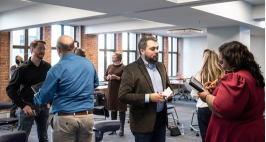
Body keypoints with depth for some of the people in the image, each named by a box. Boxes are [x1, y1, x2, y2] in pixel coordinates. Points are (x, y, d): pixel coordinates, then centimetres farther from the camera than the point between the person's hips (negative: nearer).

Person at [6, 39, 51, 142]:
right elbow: (10, 89, -7)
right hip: (27, 106, -3)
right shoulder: (23, 68, -6)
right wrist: (23, 105, -14)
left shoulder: (47, 67, 4)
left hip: (43, 106, 3)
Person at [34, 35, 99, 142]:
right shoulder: (88, 63, 5)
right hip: (87, 116, 5)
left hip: (65, 118, -4)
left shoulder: (57, 69, -11)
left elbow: (44, 96, -4)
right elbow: (95, 83, 23)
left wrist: (36, 99, 19)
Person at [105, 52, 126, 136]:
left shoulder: (123, 67, -7)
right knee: (112, 109, 12)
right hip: (111, 90, 6)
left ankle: (121, 129, 10)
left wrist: (117, 78, -20)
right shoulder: (110, 66, 12)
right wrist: (107, 77, -5)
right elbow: (105, 76, 17)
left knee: (121, 110, 0)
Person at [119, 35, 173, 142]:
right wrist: (148, 97, -22)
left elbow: (167, 85, 23)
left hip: (161, 118, 6)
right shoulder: (130, 69, -11)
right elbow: (123, 96, -17)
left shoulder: (161, 66, 10)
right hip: (143, 121, -6)